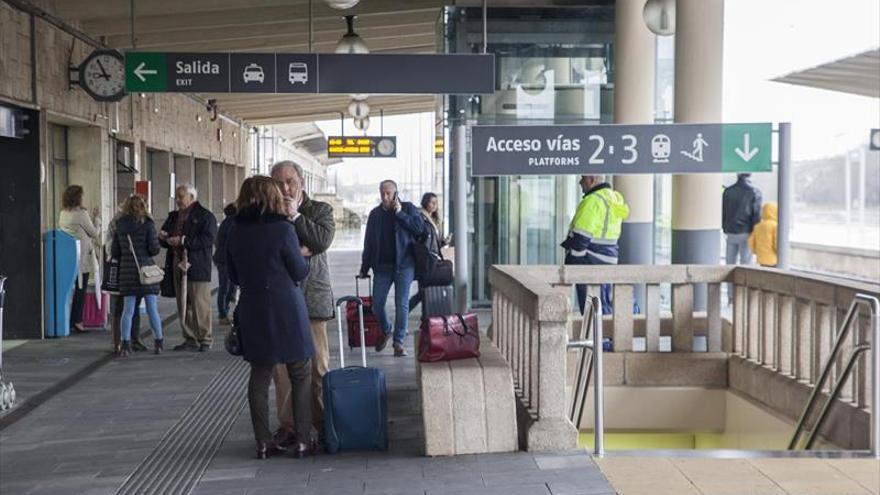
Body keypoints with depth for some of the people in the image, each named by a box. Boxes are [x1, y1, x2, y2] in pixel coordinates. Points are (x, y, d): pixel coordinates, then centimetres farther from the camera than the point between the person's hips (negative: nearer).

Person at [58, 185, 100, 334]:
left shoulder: (63, 214, 10)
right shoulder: (81, 213, -12)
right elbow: (93, 233, -3)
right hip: (81, 257, -7)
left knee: (72, 289, 11)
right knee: (80, 290, -1)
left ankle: (69, 322, 13)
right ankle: (76, 322, -1)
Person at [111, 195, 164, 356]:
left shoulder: (120, 226, 5)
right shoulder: (147, 224, -6)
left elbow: (115, 252, 8)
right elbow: (154, 248, -10)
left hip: (126, 270, 3)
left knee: (128, 310, 5)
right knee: (152, 309, 5)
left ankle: (125, 344, 1)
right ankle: (159, 342, 11)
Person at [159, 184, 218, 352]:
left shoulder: (205, 216, -4)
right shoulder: (173, 217, 19)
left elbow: (208, 239, -17)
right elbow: (164, 241, 22)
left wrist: (183, 241, -19)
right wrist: (163, 238, -2)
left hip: (197, 268, -7)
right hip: (177, 266, 7)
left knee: (200, 305, -4)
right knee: (183, 306, 8)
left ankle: (205, 339, 3)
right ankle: (190, 339, 15)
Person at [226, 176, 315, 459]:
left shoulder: (235, 232, 2)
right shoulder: (282, 229, -14)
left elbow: (233, 276, 11)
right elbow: (300, 272, -7)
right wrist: (301, 255, 13)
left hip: (252, 312, 5)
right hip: (287, 310, -5)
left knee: (259, 376, 12)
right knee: (301, 376, 8)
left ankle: (263, 443, 13)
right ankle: (303, 440, 8)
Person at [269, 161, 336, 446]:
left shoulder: (320, 210, 9)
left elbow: (323, 240, -9)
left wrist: (295, 216, -8)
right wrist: (300, 251, -10)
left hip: (312, 297, -1)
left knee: (318, 364, 1)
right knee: (282, 366, 2)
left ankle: (323, 423, 11)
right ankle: (287, 425, 11)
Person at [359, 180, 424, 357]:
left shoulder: (408, 208, 1)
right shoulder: (375, 214, 9)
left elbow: (420, 228, -13)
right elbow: (368, 243, 12)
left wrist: (400, 214, -15)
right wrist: (364, 268, 11)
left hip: (404, 265, -3)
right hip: (381, 266, 3)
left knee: (402, 304, -2)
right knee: (377, 304, 3)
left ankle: (399, 341, 7)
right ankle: (385, 331, 30)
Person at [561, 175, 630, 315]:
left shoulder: (593, 201, -17)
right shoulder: (615, 198, 12)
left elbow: (581, 236, -20)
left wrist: (570, 261, -14)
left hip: (590, 261, -9)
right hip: (607, 259, 9)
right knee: (605, 304, 17)